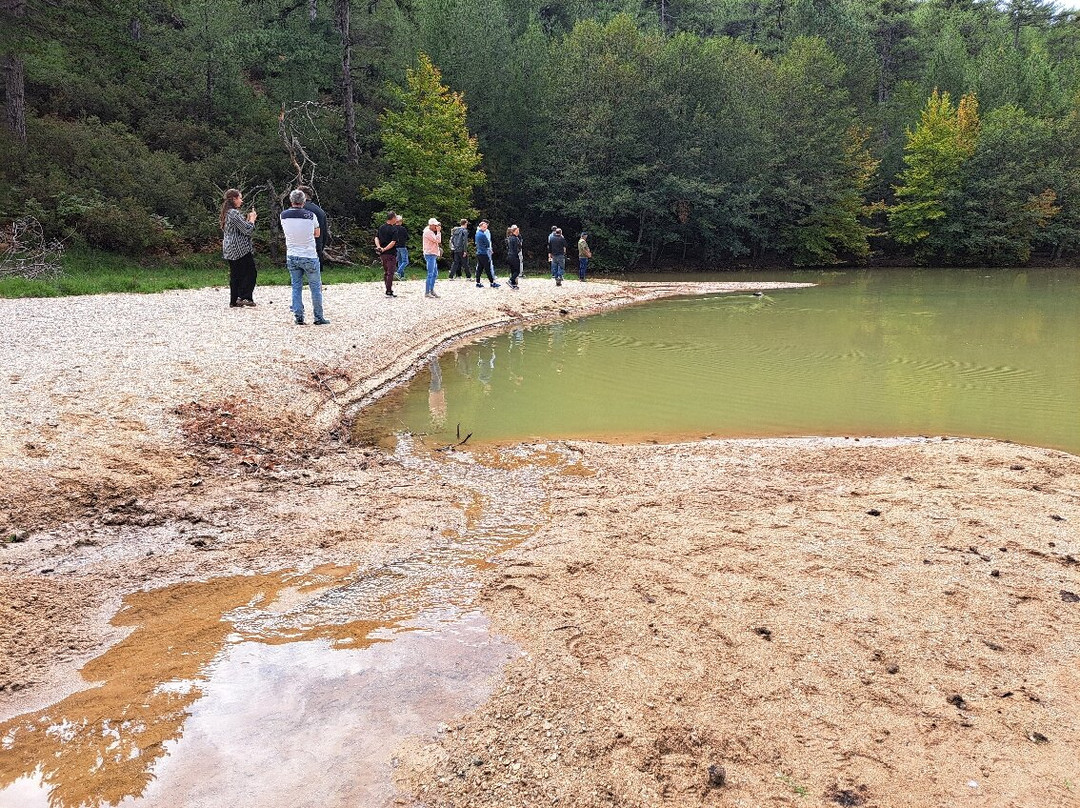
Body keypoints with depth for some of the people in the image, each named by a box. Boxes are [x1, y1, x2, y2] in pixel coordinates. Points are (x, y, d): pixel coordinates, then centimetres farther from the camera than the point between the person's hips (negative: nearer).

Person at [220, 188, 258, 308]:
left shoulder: (226, 213, 16)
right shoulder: (234, 213, -15)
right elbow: (247, 230, -17)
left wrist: (248, 219, 17)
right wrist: (252, 219, -1)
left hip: (230, 250, 10)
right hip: (241, 249, -9)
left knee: (235, 275, 11)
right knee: (251, 272, -2)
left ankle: (234, 301, 12)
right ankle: (244, 297, -7)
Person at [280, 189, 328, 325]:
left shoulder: (283, 215, -2)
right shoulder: (310, 215, -11)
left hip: (291, 257, 3)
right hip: (310, 256, -3)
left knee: (296, 287, 10)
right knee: (316, 287, 6)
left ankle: (298, 317, 7)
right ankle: (318, 317, 7)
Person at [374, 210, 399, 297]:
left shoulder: (381, 227, 8)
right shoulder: (394, 229, -11)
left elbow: (376, 238, 7)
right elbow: (393, 242, -18)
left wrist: (379, 247, -4)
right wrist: (385, 249, -14)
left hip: (383, 254, 7)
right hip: (391, 253, -6)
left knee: (385, 272, 14)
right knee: (390, 273, -3)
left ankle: (389, 290, 19)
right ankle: (389, 292, -5)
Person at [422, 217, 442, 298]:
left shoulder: (431, 232, 20)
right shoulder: (428, 232, -13)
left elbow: (437, 241, 24)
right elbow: (437, 240, -19)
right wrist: (438, 231, -11)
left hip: (433, 255, 11)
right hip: (430, 255, -11)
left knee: (435, 273, 14)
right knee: (430, 274, -10)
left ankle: (431, 290, 21)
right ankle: (427, 292, -8)